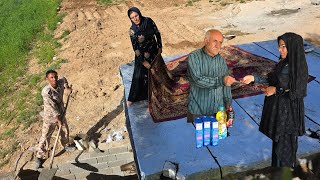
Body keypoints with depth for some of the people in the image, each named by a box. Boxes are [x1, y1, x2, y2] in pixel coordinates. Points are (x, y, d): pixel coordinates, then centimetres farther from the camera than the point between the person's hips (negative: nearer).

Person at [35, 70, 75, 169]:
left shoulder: (60, 83, -14)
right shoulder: (46, 92, -32)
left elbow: (64, 79, 13)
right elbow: (52, 106, -27)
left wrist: (67, 87, 10)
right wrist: (58, 118, -21)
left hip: (61, 113, 6)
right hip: (50, 117, -6)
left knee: (65, 131, 24)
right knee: (45, 137, 3)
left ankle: (66, 145, 51)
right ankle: (39, 157, 20)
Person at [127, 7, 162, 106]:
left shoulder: (148, 21, -14)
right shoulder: (133, 30, -20)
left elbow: (157, 33, -1)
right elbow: (135, 48, -18)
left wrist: (160, 47, 1)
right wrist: (143, 61, -17)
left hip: (153, 50, 4)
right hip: (142, 54, -4)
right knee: (139, 75, 1)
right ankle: (132, 97, 17)